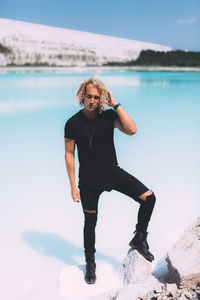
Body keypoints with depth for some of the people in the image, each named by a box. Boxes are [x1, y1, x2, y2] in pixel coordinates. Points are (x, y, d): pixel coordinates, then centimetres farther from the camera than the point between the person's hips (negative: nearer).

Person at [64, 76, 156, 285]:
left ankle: (139, 239, 11)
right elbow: (69, 154, -4)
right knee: (90, 221, 11)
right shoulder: (72, 124, -9)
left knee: (148, 197, -12)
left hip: (113, 173, 1)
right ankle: (90, 263, 35)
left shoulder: (109, 115, -7)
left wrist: (116, 105, -23)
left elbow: (131, 130, -24)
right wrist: (73, 186, -5)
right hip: (89, 181, -1)